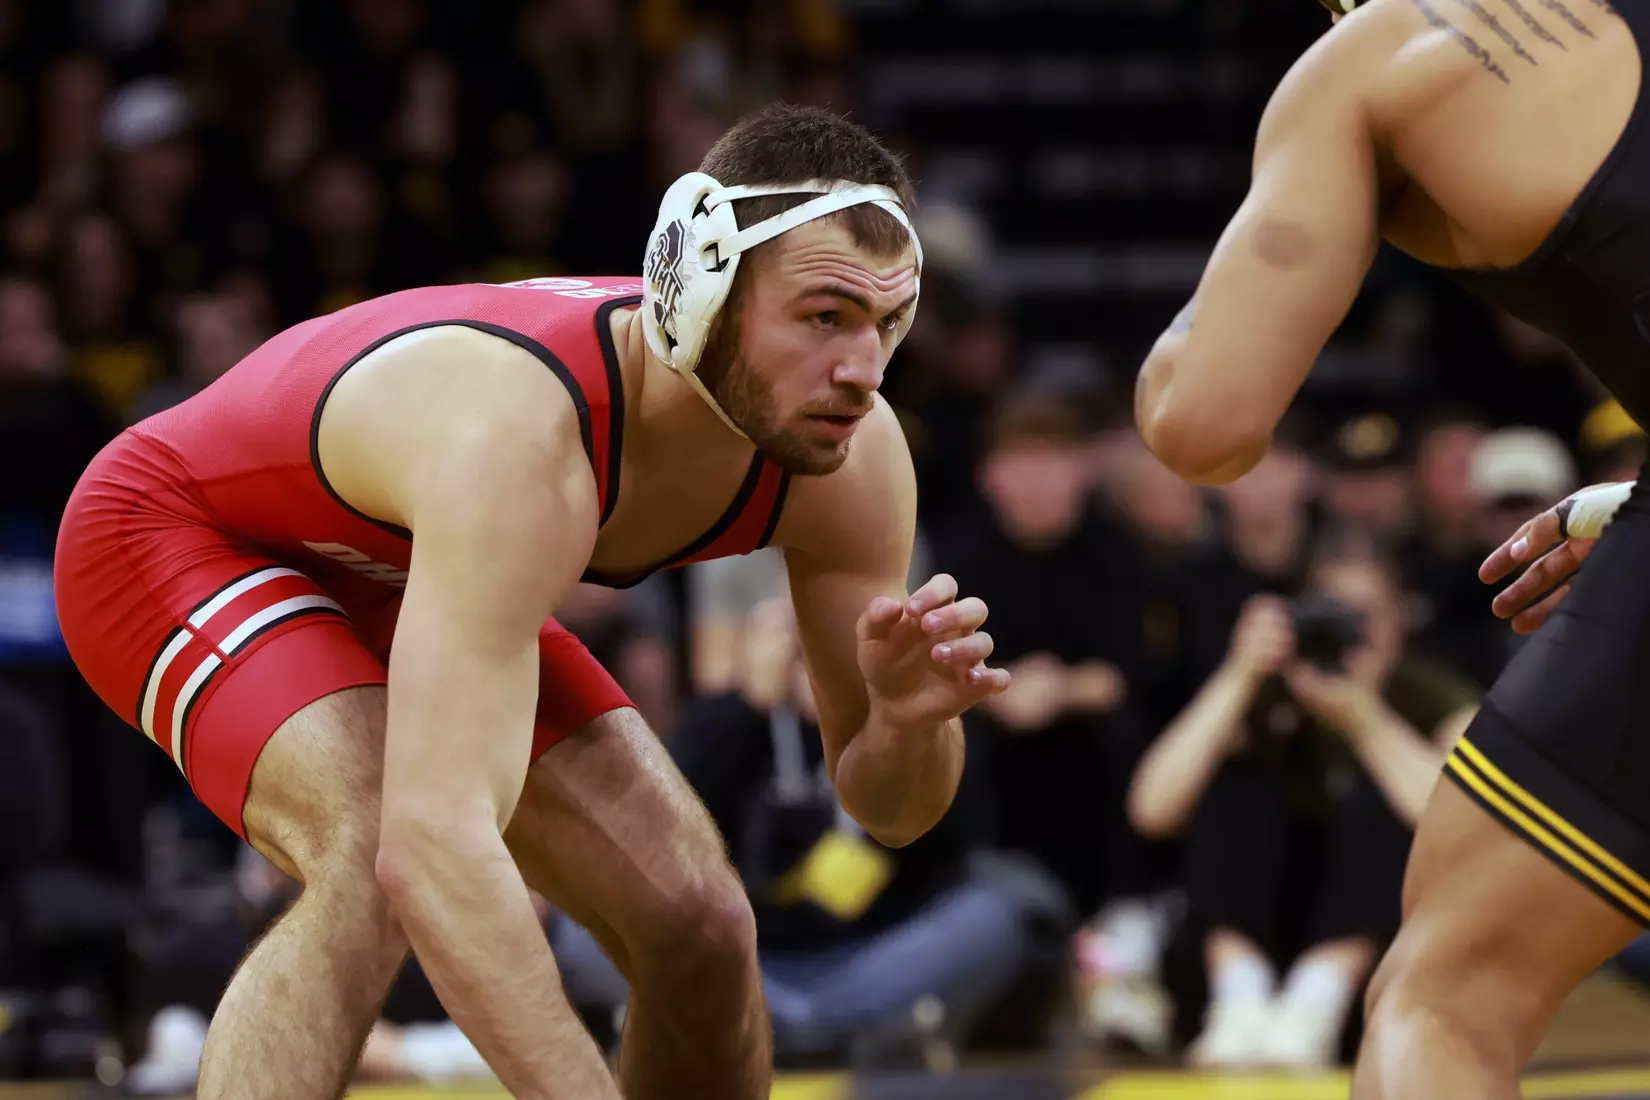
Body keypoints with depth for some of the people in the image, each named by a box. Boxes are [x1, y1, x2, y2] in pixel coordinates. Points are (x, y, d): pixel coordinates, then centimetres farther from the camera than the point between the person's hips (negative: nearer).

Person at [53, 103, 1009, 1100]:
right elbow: (435, 845, -54)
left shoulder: (851, 457, -22)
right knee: (377, 870, -35)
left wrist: (910, 716, -35)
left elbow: (889, 810, -11)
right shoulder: (524, 434, -44)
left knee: (697, 924, -5)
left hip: (399, 577, 7)